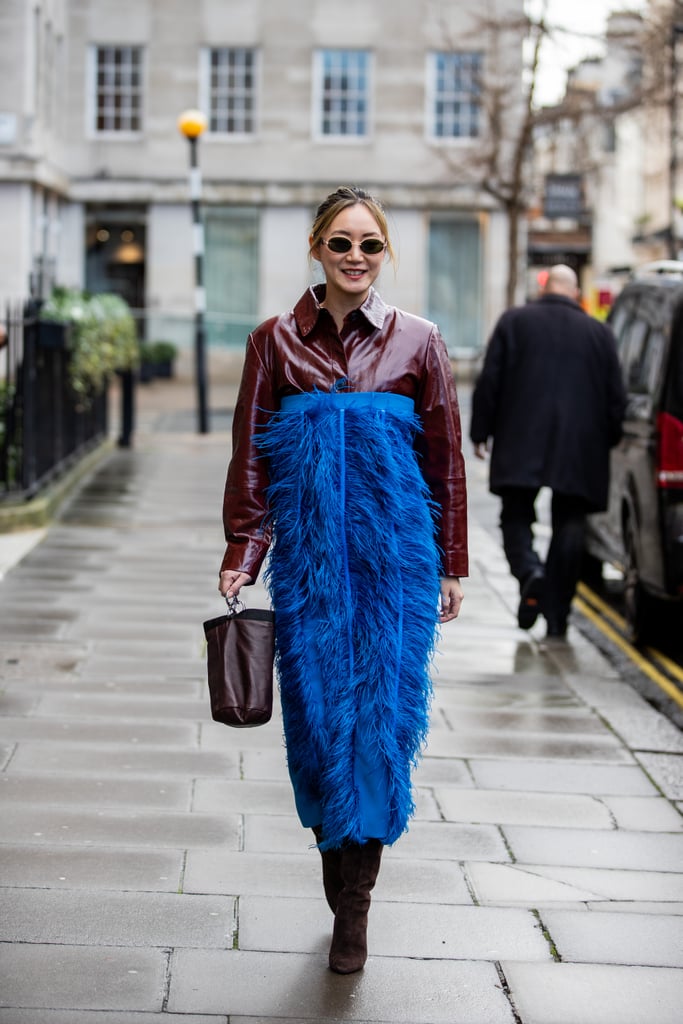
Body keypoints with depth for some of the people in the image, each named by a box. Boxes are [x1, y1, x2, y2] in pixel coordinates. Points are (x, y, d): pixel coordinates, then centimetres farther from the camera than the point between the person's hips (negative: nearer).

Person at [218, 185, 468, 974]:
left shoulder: (417, 342, 4)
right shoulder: (275, 341, 5)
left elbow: (446, 460, 8)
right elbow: (249, 457, 6)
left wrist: (450, 566, 8)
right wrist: (241, 554, -1)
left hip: (394, 546, -1)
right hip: (307, 547, 1)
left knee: (380, 706, -4)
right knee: (316, 707, 0)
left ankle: (353, 907, 5)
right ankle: (343, 886, 14)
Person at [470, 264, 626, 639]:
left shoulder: (514, 322, 4)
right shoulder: (599, 333, 8)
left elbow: (489, 382, 1)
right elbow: (616, 397, 8)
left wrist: (479, 432, 7)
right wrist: (607, 442, 19)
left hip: (521, 445, -1)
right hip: (579, 452, 2)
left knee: (516, 517, 7)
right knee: (568, 527, 7)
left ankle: (530, 571, -23)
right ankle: (557, 615, 5)